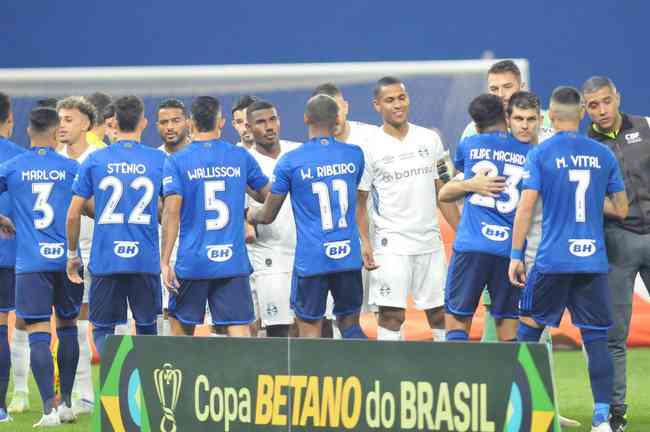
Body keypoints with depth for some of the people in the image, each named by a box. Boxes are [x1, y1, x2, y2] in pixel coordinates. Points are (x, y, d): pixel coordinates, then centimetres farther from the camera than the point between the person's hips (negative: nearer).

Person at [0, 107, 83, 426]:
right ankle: (66, 403, 22)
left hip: (31, 262, -1)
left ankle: (49, 408, -14)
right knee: (67, 327, 17)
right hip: (67, 258, 1)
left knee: (38, 334, -4)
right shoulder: (71, 168, 2)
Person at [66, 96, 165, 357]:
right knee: (146, 327, 16)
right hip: (146, 261, 1)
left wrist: (72, 255, 14)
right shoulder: (160, 160, 1)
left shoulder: (95, 160, 1)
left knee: (102, 328, 7)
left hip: (105, 260, -1)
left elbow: (73, 215, 2)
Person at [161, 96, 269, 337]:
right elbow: (265, 196, 17)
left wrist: (165, 262, -8)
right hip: (233, 262, 1)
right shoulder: (241, 157, 4)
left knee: (181, 327, 15)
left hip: (192, 263, -1)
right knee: (239, 329, -2)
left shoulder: (177, 162, -4)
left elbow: (171, 212, -11)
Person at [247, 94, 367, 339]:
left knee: (309, 329, 3)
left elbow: (267, 217, 1)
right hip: (349, 255, 3)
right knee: (350, 325, 15)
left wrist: (251, 215, 24)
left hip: (311, 260, -3)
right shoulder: (354, 155, 3)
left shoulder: (290, 162, -7)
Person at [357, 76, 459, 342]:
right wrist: (365, 242, -12)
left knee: (439, 313, 6)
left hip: (430, 240, 4)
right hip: (392, 244, -4)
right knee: (392, 315, -7)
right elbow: (359, 203, 0)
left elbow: (442, 192, 13)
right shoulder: (371, 149, -3)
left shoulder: (429, 140, 8)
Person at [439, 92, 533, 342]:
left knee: (457, 323, 3)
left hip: (471, 246, -2)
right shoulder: (530, 154, 9)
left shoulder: (469, 146, 8)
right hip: (511, 249, 2)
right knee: (509, 335, 5)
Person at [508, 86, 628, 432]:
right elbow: (620, 209, 10)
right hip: (593, 260, 2)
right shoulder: (603, 155, 5)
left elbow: (525, 208, -7)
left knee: (528, 327, 12)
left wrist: (516, 255, -3)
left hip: (552, 260, -2)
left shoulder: (541, 154, -3)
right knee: (596, 338, 3)